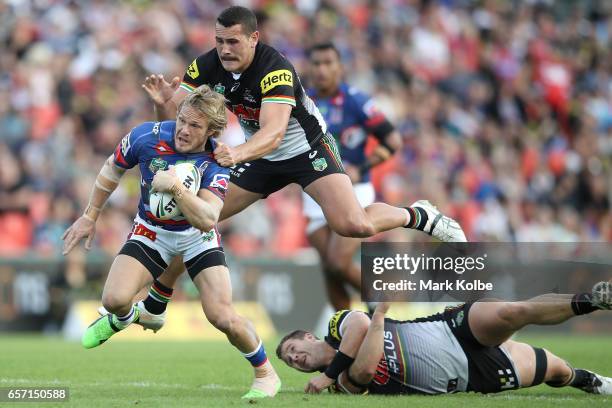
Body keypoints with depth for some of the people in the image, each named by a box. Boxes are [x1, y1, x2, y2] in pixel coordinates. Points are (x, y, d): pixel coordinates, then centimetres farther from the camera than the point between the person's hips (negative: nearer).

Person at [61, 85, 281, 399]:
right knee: (114, 299, -21)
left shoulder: (216, 163, -27)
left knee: (223, 317, -18)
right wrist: (89, 217, 6)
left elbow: (208, 220, -39)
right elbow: (112, 170, 0)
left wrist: (176, 187, -51)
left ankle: (265, 373, 9)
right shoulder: (146, 136, -22)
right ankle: (123, 318, 20)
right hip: (151, 232, 2)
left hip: (197, 238, -2)